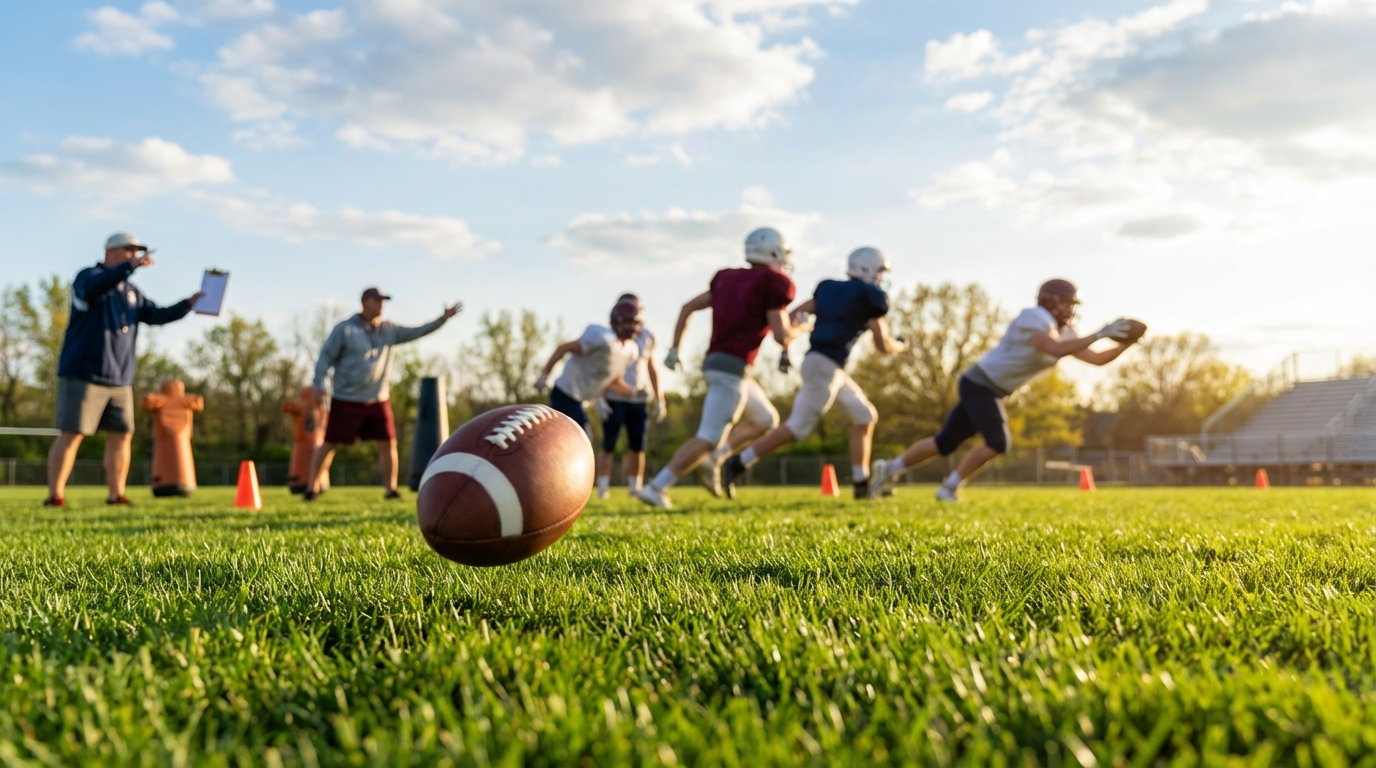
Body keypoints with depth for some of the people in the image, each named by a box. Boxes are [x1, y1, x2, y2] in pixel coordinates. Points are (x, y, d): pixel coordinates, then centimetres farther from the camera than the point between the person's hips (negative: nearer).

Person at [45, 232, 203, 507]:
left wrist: (188, 304, -2)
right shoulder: (88, 276, -5)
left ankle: (116, 494, 13)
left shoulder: (132, 292, 17)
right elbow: (94, 286, -30)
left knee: (122, 434, 6)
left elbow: (157, 316, 12)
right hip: (83, 374, -7)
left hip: (120, 380, 7)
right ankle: (54, 496, -1)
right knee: (72, 434, -6)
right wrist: (130, 266, -42)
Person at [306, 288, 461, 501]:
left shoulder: (390, 330, 7)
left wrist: (442, 319, -9)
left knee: (388, 444, 1)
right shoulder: (344, 329, -6)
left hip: (378, 401, 4)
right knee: (329, 444, 2)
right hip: (345, 401, -4)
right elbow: (327, 356, -5)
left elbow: (417, 332, 2)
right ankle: (313, 487, 13)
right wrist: (318, 384, -15)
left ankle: (391, 489, 11)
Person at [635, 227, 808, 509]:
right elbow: (782, 336, -9)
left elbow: (688, 307, 16)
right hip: (732, 367, -9)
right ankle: (655, 488, -9)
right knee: (707, 438, -7)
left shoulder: (729, 278, 17)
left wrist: (674, 349, 18)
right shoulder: (773, 282, -6)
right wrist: (800, 328, 12)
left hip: (715, 362, 9)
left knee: (767, 420, 21)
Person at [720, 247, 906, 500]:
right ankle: (737, 465, -4)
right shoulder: (870, 298, -5)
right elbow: (883, 345, 0)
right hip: (825, 366, -9)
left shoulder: (829, 289, 17)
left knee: (865, 416, 15)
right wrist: (900, 346, 20)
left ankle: (862, 484, 18)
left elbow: (795, 315, 14)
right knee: (798, 428, -6)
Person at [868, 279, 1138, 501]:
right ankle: (949, 488, -2)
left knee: (945, 443, 10)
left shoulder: (1064, 332, 10)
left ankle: (889, 468, 20)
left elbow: (1098, 359, 10)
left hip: (991, 391, 9)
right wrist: (1100, 334, -29)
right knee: (998, 443, -17)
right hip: (979, 384, -9)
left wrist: (1125, 344, -3)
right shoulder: (1034, 318, -18)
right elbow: (1057, 350, -32)